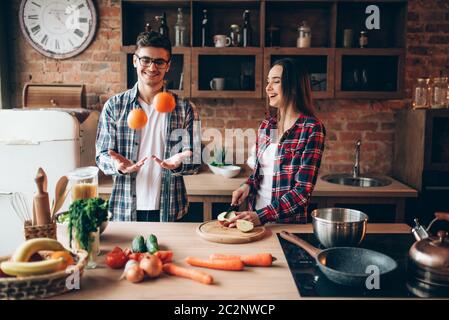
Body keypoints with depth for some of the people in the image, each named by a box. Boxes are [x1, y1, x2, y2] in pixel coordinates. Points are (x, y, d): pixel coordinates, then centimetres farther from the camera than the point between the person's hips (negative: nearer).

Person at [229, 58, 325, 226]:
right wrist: (248, 186, -5)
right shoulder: (265, 126, 5)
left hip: (288, 223, -5)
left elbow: (303, 190, -16)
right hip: (254, 215, 5)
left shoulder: (312, 129, -12)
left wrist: (262, 216, -21)